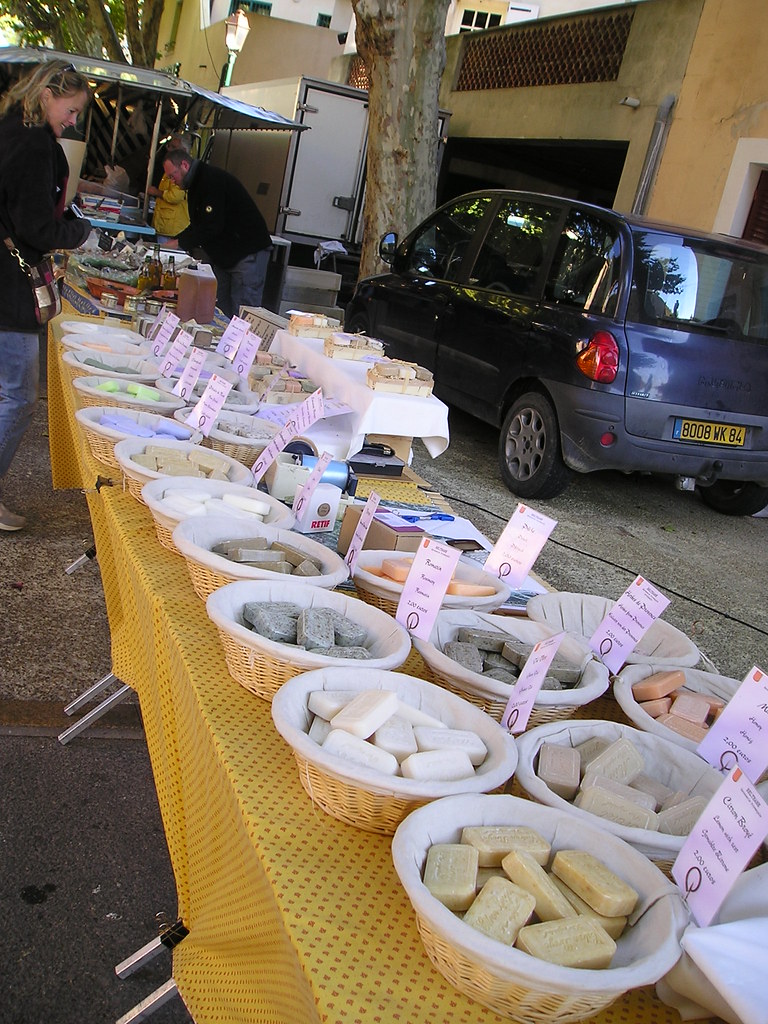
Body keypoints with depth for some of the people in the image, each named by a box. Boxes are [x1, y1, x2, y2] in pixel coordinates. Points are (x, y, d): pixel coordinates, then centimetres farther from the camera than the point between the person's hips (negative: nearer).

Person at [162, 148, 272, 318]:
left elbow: (212, 226, -24)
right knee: (221, 308, 8)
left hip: (248, 252, -10)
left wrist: (180, 243, -16)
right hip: (223, 256, 10)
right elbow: (197, 226, 20)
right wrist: (175, 242, 6)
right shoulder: (196, 184, 15)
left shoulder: (213, 180, -17)